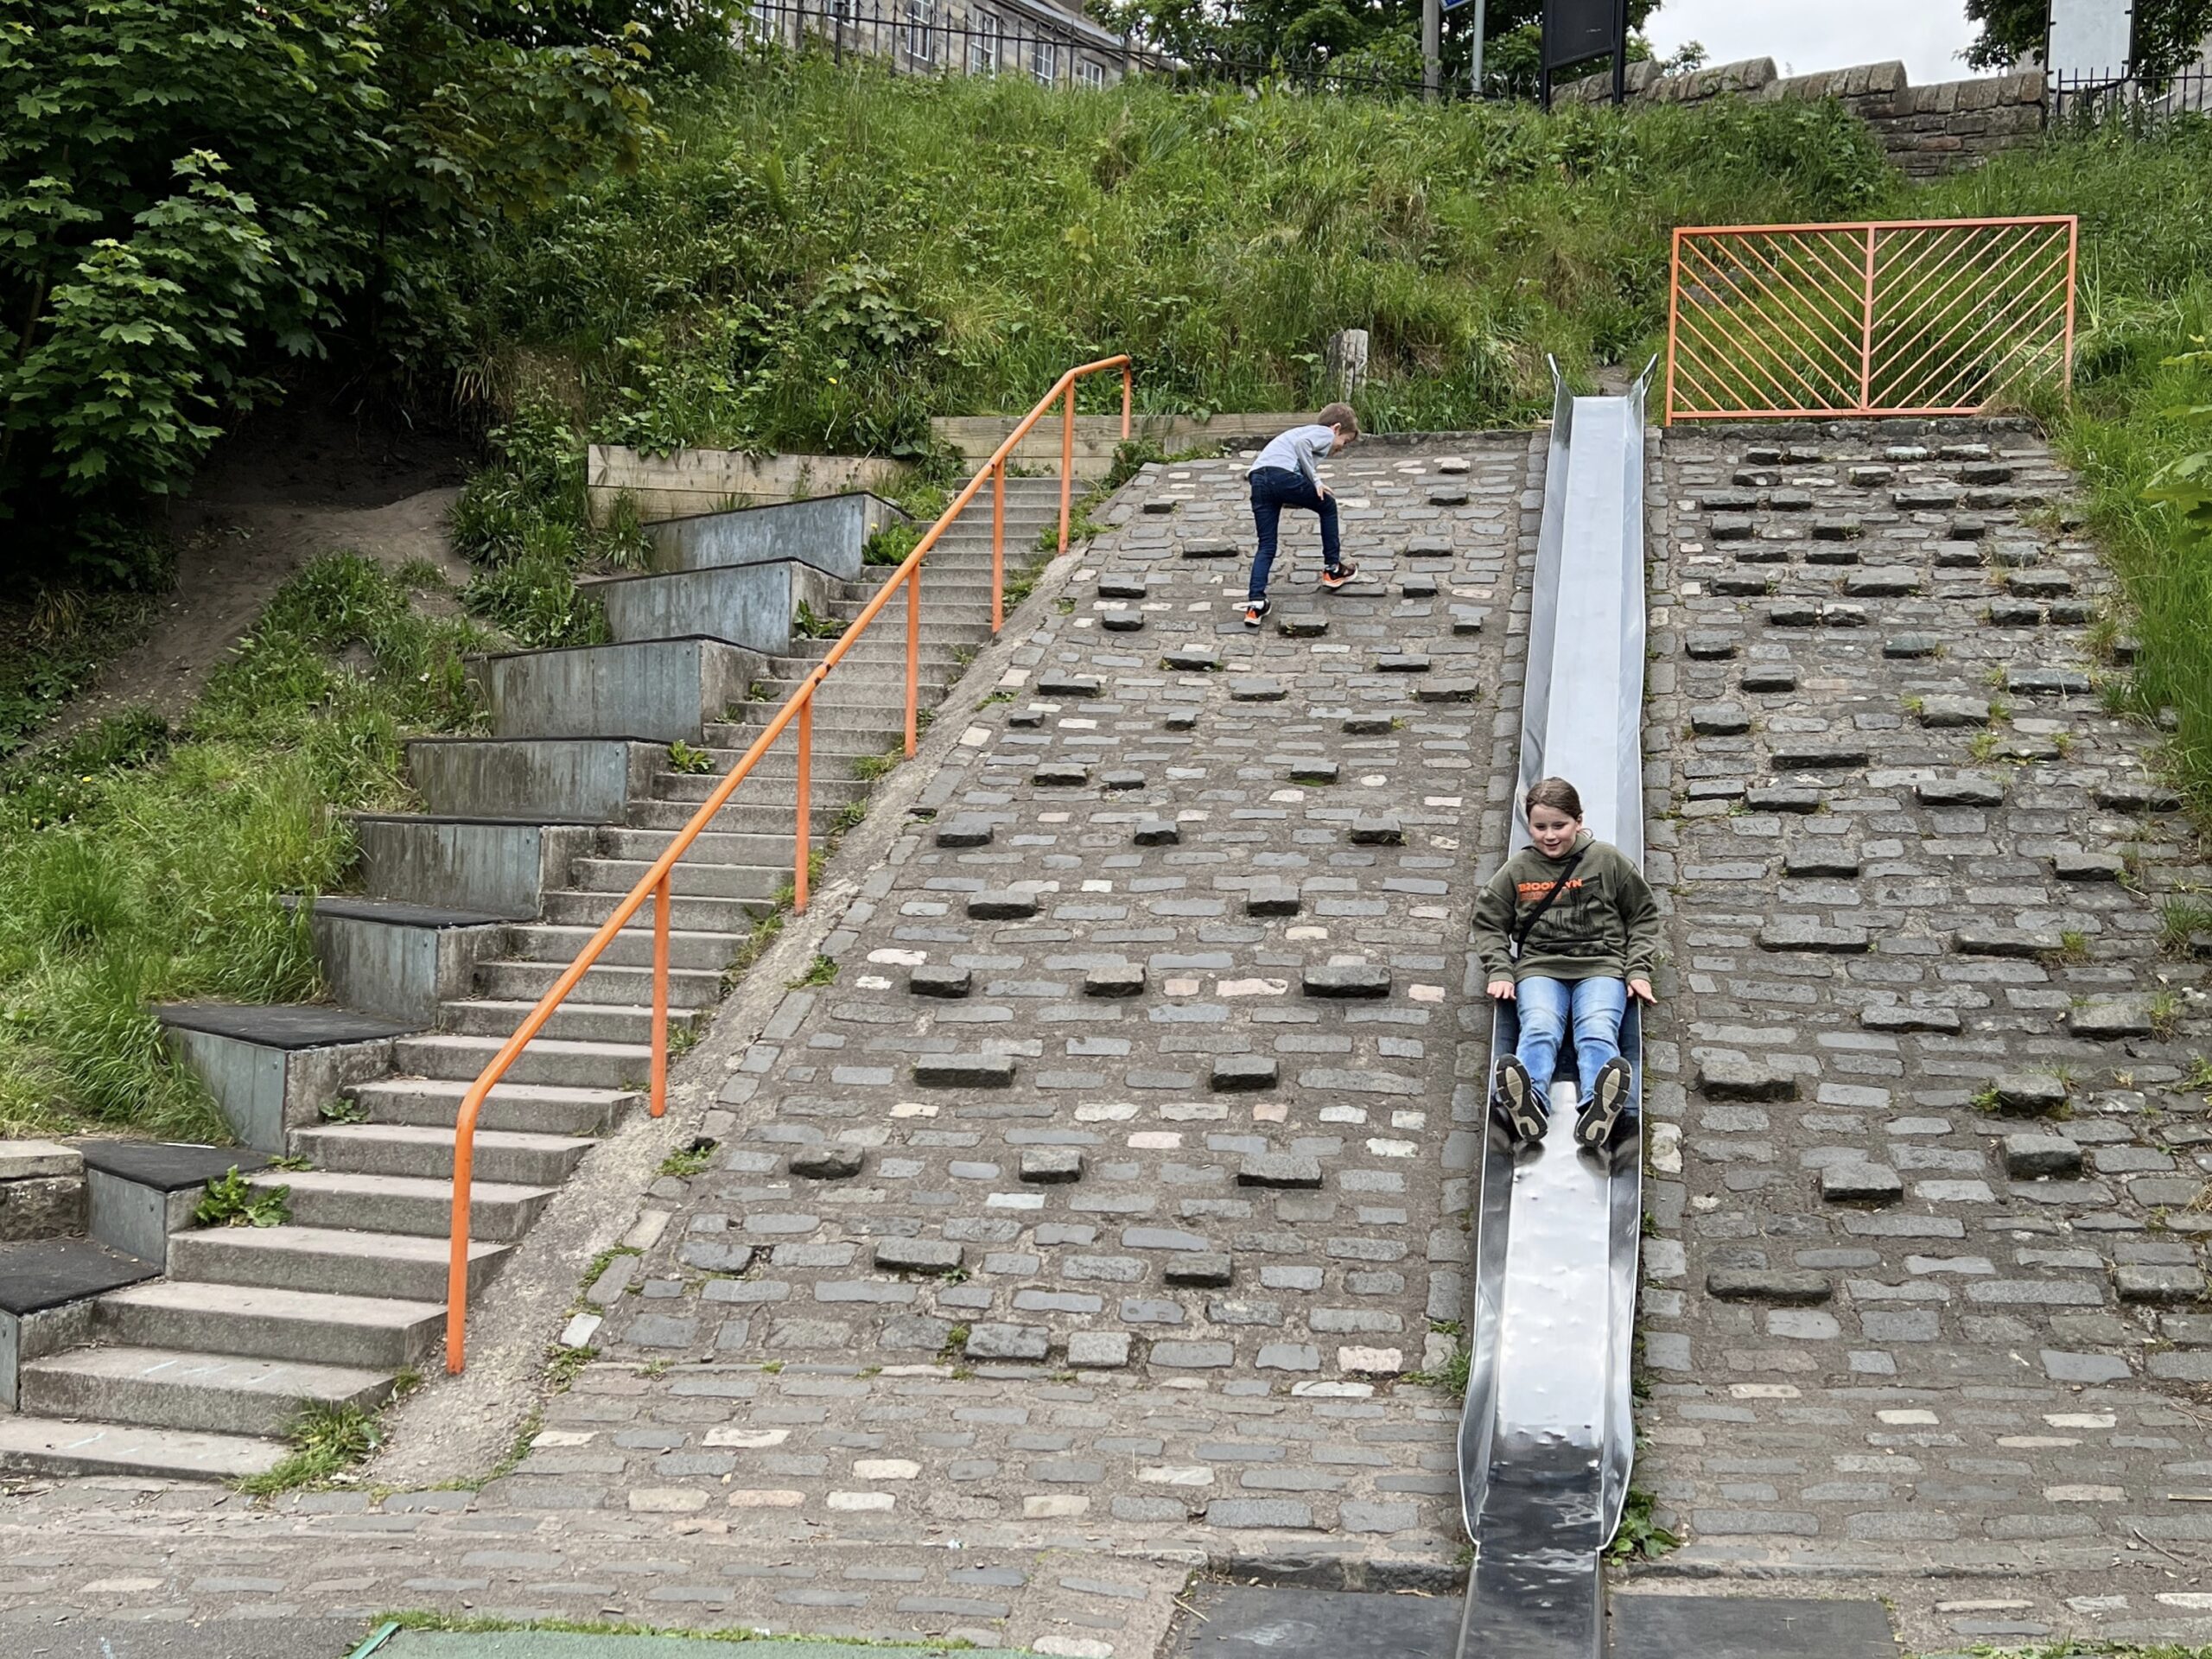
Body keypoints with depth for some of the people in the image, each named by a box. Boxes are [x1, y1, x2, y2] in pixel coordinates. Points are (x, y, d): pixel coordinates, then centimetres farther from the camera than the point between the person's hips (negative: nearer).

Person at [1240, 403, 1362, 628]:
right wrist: (1314, 480, -4)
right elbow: (1301, 444, -9)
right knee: (1328, 506, 19)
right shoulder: (1325, 433, 12)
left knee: (1266, 546, 7)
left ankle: (1255, 602, -8)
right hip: (1282, 473, -7)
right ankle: (1332, 569, 28)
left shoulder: (1305, 431, 39)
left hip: (1257, 478, 7)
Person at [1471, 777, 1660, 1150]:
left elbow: (1644, 915, 14)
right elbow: (1489, 922, 17)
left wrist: (1638, 970, 3)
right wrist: (1499, 972, 3)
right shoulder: (1518, 869, 11)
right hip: (1539, 966, 1)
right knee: (1539, 1031, -29)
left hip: (1601, 965, -1)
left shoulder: (1607, 860, 7)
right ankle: (1527, 1103, -60)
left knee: (1597, 1033, -29)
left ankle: (1599, 1108, -60)